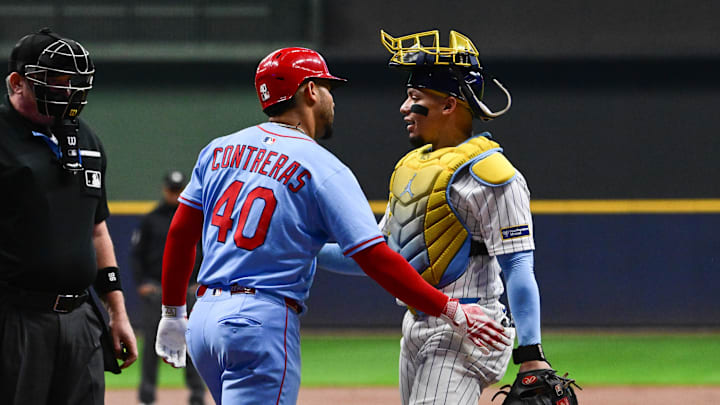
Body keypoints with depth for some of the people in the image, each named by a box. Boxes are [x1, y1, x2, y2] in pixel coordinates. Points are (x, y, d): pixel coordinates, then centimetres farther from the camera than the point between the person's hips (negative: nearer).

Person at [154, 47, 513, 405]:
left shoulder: (219, 150, 12)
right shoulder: (324, 169, -7)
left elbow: (180, 234, 13)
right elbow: (376, 258, -12)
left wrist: (172, 313, 23)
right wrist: (452, 312, -7)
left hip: (203, 319, 7)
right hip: (263, 322, -7)